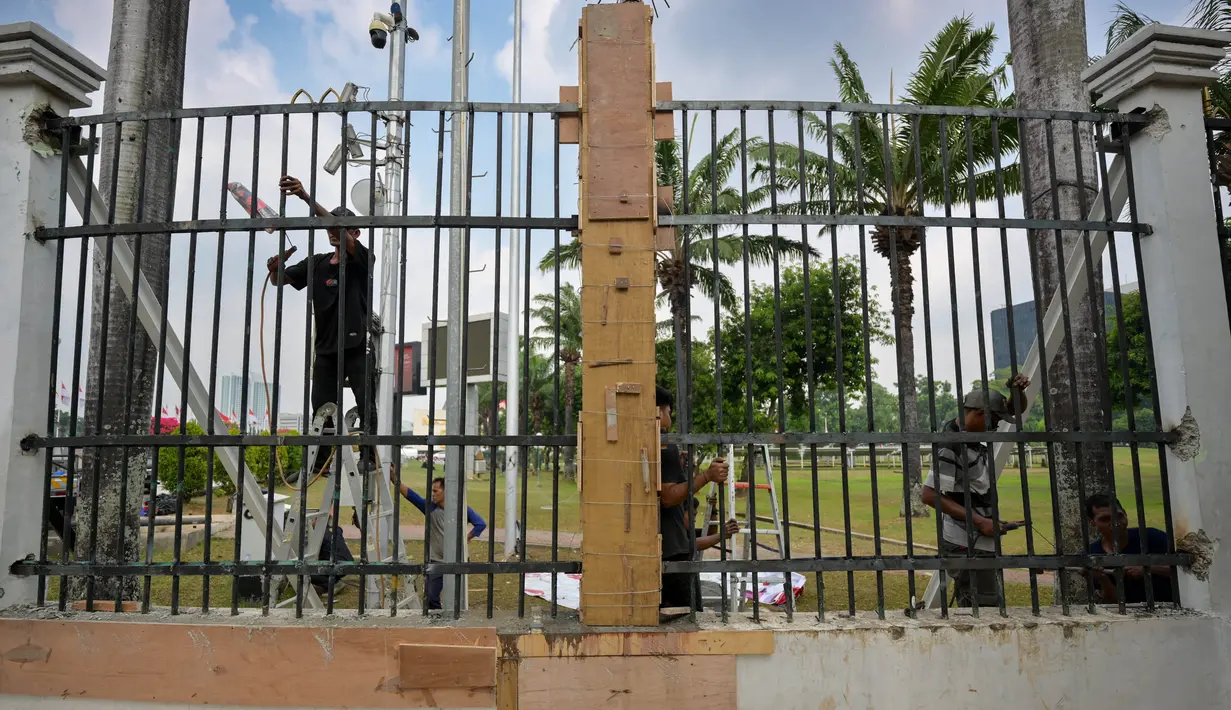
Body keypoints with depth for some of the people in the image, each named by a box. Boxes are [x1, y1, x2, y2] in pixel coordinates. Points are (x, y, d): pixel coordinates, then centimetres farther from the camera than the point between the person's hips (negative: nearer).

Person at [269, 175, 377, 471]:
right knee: (321, 409, 7)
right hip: (325, 347, 5)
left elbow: (344, 235, -20)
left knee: (366, 406, -5)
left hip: (358, 346, -5)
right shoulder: (316, 263, 13)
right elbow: (281, 280, 15)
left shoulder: (362, 258, -3)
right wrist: (275, 270, -12)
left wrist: (307, 198, -32)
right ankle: (318, 465, 13)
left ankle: (369, 459, -1)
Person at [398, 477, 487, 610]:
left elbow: (481, 524, -5)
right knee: (431, 598, -1)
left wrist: (466, 539, -9)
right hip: (435, 561, 2)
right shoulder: (430, 508, -3)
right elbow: (410, 494, -12)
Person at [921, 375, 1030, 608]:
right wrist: (979, 522, -23)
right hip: (968, 544, -9)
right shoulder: (951, 446, -21)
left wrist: (1018, 390, -6)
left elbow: (1016, 410, 17)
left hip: (978, 540, 9)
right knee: (988, 606, -6)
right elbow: (930, 495, -25)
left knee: (970, 606, 16)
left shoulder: (972, 431, 6)